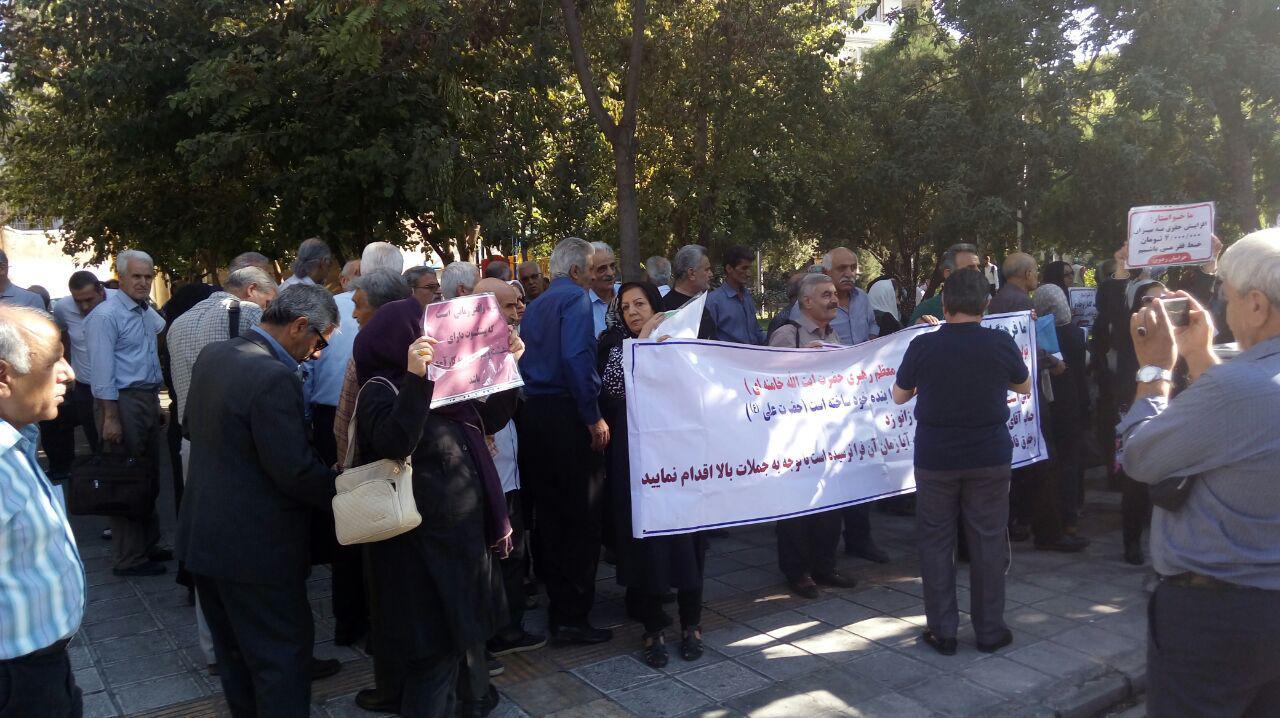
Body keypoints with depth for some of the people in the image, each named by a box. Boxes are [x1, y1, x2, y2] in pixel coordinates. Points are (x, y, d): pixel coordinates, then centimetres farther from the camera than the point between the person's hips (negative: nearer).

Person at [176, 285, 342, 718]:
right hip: (257, 547, -9)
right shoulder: (274, 378, -25)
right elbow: (296, 471, -24)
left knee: (235, 652, 23)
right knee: (283, 654, 6)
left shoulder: (211, 356, 3)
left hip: (201, 534, 9)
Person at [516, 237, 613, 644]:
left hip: (533, 411, 9)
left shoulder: (536, 305, 18)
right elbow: (575, 357, -22)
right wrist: (593, 416, -19)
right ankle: (571, 619, 2)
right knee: (581, 518, -2)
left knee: (549, 512, 15)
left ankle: (558, 606, 25)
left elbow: (525, 359, 15)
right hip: (566, 414, -8)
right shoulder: (575, 298, -7)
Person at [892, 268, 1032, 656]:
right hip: (990, 458, 1)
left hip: (935, 459, -1)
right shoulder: (1001, 344, -10)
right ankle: (989, 630, 21)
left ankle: (942, 630, 16)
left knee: (936, 542, 10)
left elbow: (898, 396, 4)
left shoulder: (922, 346, -12)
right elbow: (1024, 387, 10)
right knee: (988, 542, 11)